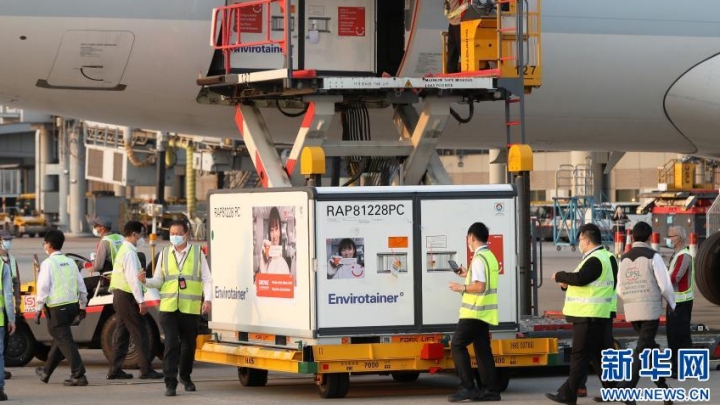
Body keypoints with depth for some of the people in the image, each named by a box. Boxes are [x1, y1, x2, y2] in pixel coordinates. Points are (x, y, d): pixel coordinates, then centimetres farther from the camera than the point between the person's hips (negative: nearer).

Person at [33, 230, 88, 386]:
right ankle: (46, 372, 33)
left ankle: (79, 376, -11)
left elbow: (43, 288, -14)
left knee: (65, 340, -4)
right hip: (72, 306, 7)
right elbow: (81, 286, 12)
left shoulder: (48, 263, -9)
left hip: (56, 308, -7)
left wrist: (38, 309, -8)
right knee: (60, 338, 19)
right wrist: (82, 307, 20)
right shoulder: (70, 262, 10)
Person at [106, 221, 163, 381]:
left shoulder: (123, 250, 16)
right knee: (140, 334, -5)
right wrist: (141, 301, -20)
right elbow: (133, 278, -21)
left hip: (119, 295, 10)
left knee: (122, 333, 11)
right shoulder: (130, 253, -16)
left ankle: (115, 370, 11)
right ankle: (146, 370, -3)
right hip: (128, 297, -10)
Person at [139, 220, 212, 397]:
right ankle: (170, 383, -10)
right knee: (171, 344, -10)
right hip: (168, 307, 0)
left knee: (189, 344, 9)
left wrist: (207, 299, -7)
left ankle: (185, 377, 30)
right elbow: (159, 281, 13)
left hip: (190, 308, 0)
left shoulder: (197, 253, 6)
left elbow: (207, 279, 5)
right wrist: (146, 281, -8)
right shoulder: (164, 254, 12)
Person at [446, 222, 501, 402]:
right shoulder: (490, 256, 15)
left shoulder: (479, 259, -15)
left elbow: (480, 287, -23)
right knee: (482, 349, 10)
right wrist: (468, 275, 24)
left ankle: (467, 387, -11)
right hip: (485, 312, 9)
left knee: (457, 345, -6)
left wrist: (462, 288, -10)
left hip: (474, 312, -9)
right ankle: (491, 389, 7)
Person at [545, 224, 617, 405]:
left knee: (580, 355, -5)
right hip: (601, 315, 10)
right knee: (600, 354, 14)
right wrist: (567, 284, 9)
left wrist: (560, 276, -11)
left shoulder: (595, 260, -17)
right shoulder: (606, 257, 16)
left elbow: (580, 278, -27)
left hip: (589, 315, -10)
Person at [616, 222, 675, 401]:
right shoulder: (653, 256, -8)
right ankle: (627, 388, -17)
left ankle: (661, 383, 30)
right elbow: (665, 285, -11)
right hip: (650, 309, -6)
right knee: (642, 351, -6)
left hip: (631, 311, 6)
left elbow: (620, 290, 10)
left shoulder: (624, 259, 8)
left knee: (650, 346, 24)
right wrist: (671, 303, 7)